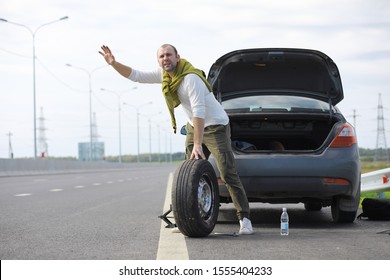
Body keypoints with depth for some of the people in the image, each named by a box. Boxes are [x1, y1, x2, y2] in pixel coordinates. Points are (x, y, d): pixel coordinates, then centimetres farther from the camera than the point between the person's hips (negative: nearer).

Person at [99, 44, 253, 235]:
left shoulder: (191, 78, -27)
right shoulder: (163, 74, -2)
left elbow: (198, 111, -32)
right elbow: (136, 76, 3)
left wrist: (197, 144, -37)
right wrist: (113, 63, -13)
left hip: (216, 126, -8)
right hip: (194, 126, 8)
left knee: (228, 173, -14)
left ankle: (244, 219, -13)